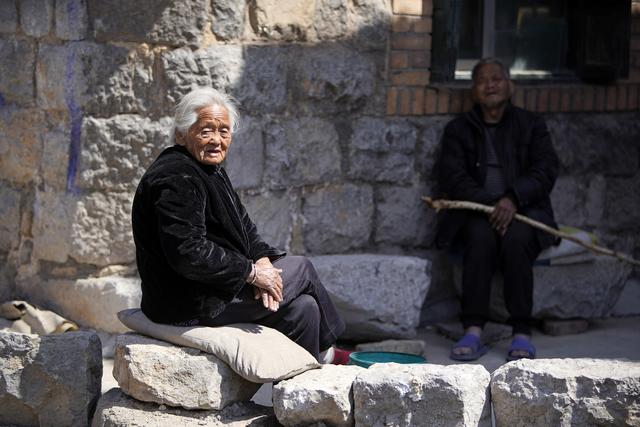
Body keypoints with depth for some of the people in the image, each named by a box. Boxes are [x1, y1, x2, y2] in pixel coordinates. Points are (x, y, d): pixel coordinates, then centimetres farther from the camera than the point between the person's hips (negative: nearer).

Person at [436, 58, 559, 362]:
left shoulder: (531, 125, 13)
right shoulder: (458, 129, 13)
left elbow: (545, 172, -1)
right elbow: (452, 178, -1)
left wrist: (513, 199, -20)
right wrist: (490, 204, -18)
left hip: (523, 210, 0)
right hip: (474, 213, 0)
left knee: (516, 238, -34)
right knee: (481, 235, -34)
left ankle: (522, 334, -32)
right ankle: (473, 331, -38)